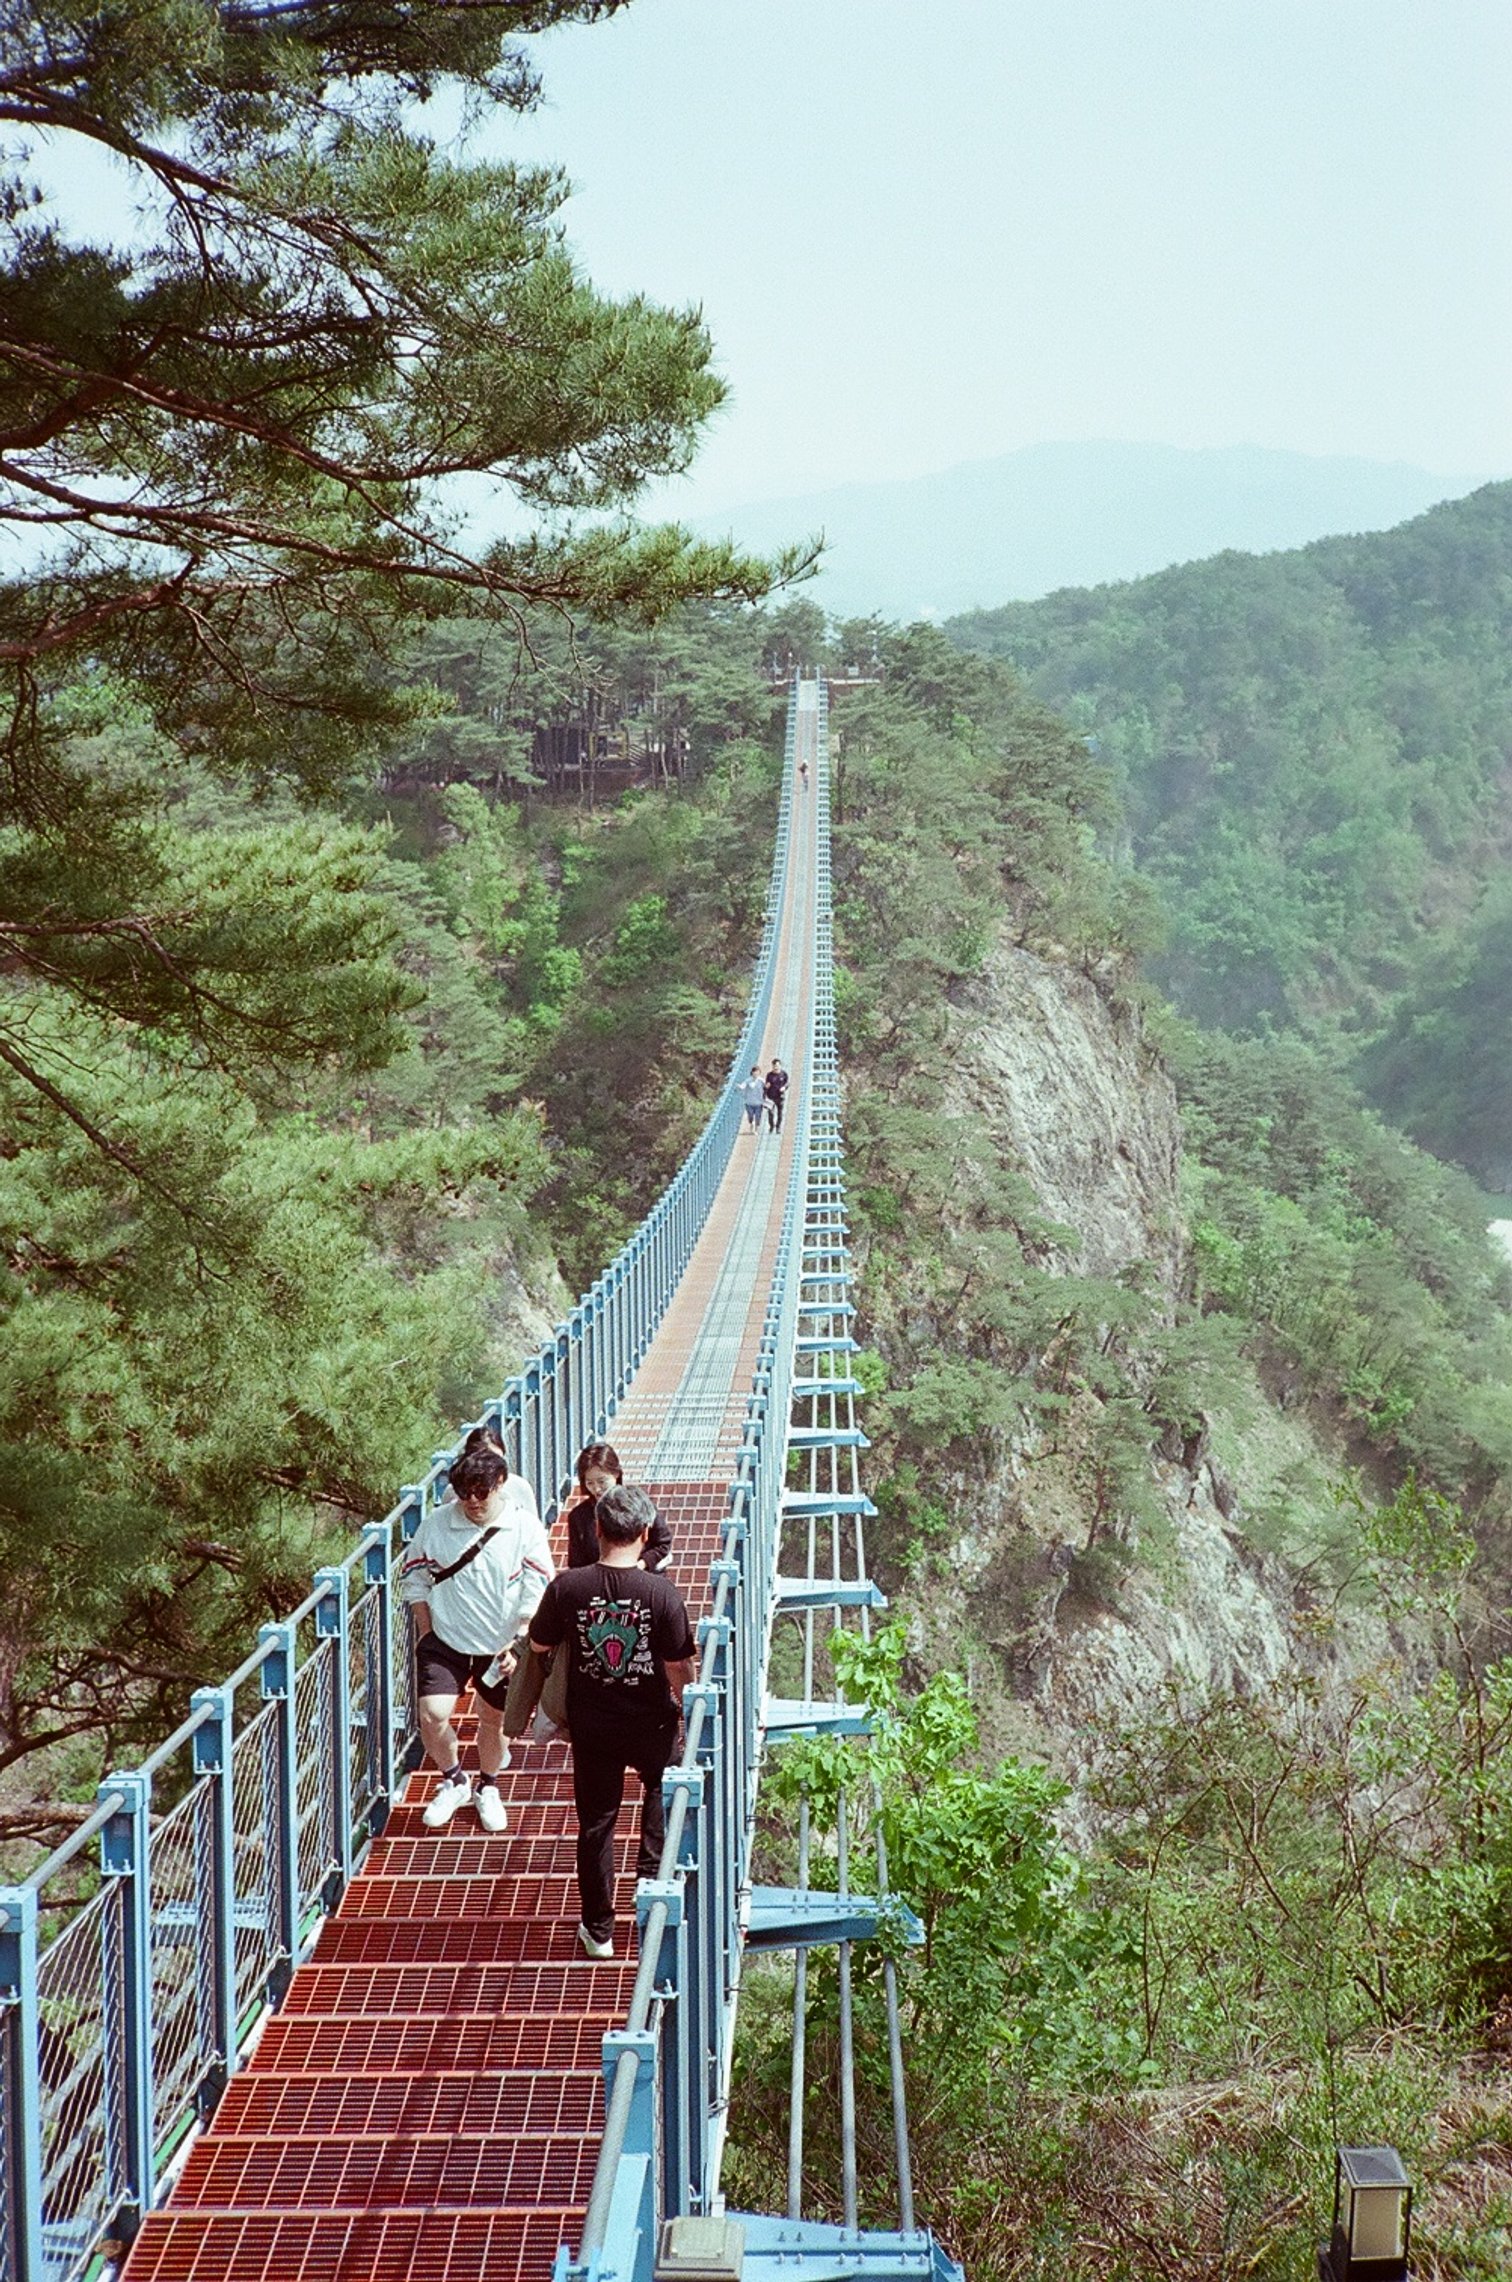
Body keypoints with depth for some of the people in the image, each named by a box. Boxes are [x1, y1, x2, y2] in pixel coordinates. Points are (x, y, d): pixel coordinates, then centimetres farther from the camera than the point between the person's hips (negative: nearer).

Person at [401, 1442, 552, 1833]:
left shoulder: (525, 1527, -12)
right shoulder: (436, 1523, -9)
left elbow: (537, 1595, -8)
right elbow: (414, 1578, 5)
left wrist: (516, 1646, -12)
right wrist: (425, 1631, 1)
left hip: (501, 1643, 0)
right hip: (445, 1639, 0)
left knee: (494, 1720, 14)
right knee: (432, 1714, -13)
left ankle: (487, 1788, 40)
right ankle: (453, 1781, 14)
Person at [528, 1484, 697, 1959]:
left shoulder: (567, 1587, -16)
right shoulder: (660, 1592, -19)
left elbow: (539, 1645, 0)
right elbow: (678, 1668, -13)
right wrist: (685, 1709, 6)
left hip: (591, 1726, 1)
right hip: (649, 1722, -1)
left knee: (596, 1822, 13)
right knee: (662, 1787, 31)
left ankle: (598, 1929, 20)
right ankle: (653, 1875, 25)